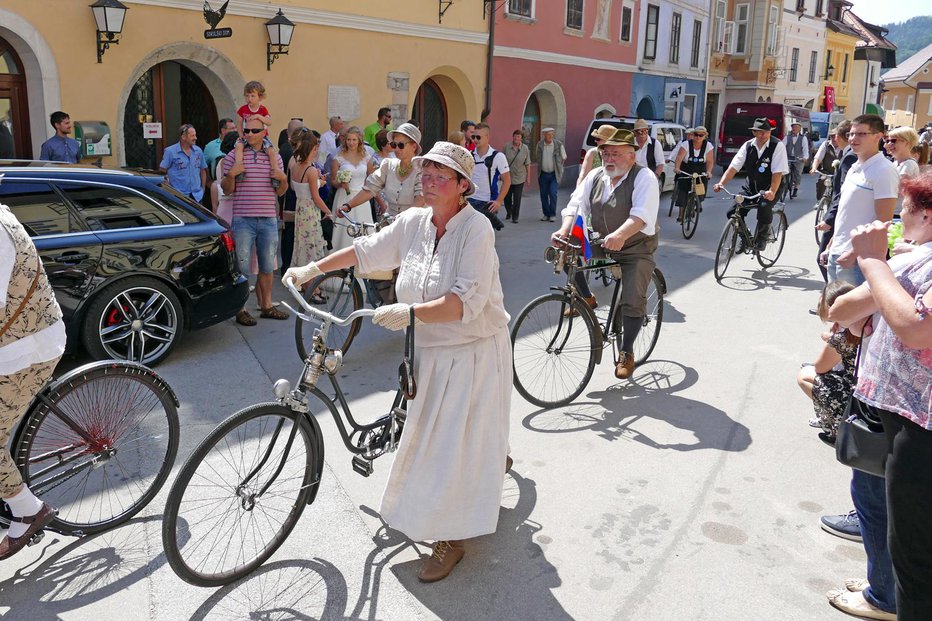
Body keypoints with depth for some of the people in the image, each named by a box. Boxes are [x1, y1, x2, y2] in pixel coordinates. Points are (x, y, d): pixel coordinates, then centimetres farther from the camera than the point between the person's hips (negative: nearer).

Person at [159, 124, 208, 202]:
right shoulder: (170, 151, -6)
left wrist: (203, 188, 12)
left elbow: (203, 170, 15)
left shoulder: (198, 151, 7)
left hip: (197, 196, 4)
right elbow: (162, 171, -4)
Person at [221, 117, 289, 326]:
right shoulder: (234, 155, 3)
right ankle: (240, 309, 8)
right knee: (242, 267, -1)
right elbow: (227, 190, 4)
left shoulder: (275, 156, 12)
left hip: (269, 220, 3)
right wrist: (231, 174, -14)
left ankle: (266, 306, 22)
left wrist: (283, 179, -5)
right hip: (243, 220, -3)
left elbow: (280, 192, 15)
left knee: (267, 267, 11)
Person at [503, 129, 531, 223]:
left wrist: (528, 176, 3)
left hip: (519, 177, -1)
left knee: (517, 198, 1)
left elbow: (527, 164, 1)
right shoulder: (507, 146, -4)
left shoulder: (525, 148, -5)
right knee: (507, 197, 9)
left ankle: (515, 217, 11)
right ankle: (508, 212, 34)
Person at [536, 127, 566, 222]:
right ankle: (546, 214, 17)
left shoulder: (558, 144, -7)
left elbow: (564, 157, 7)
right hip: (543, 174, 3)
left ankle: (552, 215, -1)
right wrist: (541, 166, 13)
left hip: (554, 174, -3)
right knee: (543, 195, 6)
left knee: (553, 194, -11)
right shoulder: (540, 145, 0)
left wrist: (557, 166, 12)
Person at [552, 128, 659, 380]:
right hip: (600, 244, 5)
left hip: (636, 250, -5)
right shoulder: (595, 177, 2)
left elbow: (641, 215, -31)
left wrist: (620, 235, -50)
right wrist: (564, 230, -29)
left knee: (633, 301, -17)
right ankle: (586, 298, 5)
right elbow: (576, 205, -8)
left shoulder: (644, 178, -15)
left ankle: (626, 353, 3)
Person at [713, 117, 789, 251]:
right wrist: (721, 183, -25)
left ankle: (761, 238, -8)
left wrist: (772, 192, -36)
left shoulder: (778, 146, -14)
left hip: (770, 188, -4)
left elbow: (777, 172, -22)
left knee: (764, 206, -33)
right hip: (752, 186, 4)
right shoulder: (748, 146, -3)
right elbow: (733, 167, -10)